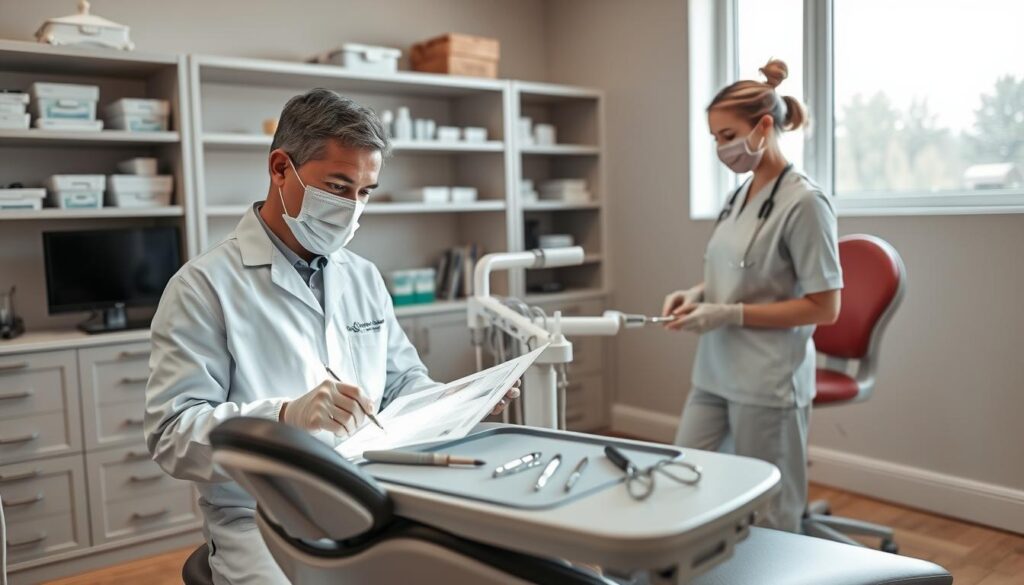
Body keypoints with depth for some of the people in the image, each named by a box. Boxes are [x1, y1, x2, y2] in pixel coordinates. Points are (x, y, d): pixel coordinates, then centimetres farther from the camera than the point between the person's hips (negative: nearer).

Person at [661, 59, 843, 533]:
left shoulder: (804, 201, -14)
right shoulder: (741, 194, 9)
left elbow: (824, 307, -15)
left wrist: (728, 314, -18)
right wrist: (697, 294, 0)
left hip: (769, 384, -7)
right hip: (715, 374, 7)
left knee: (768, 520, 8)